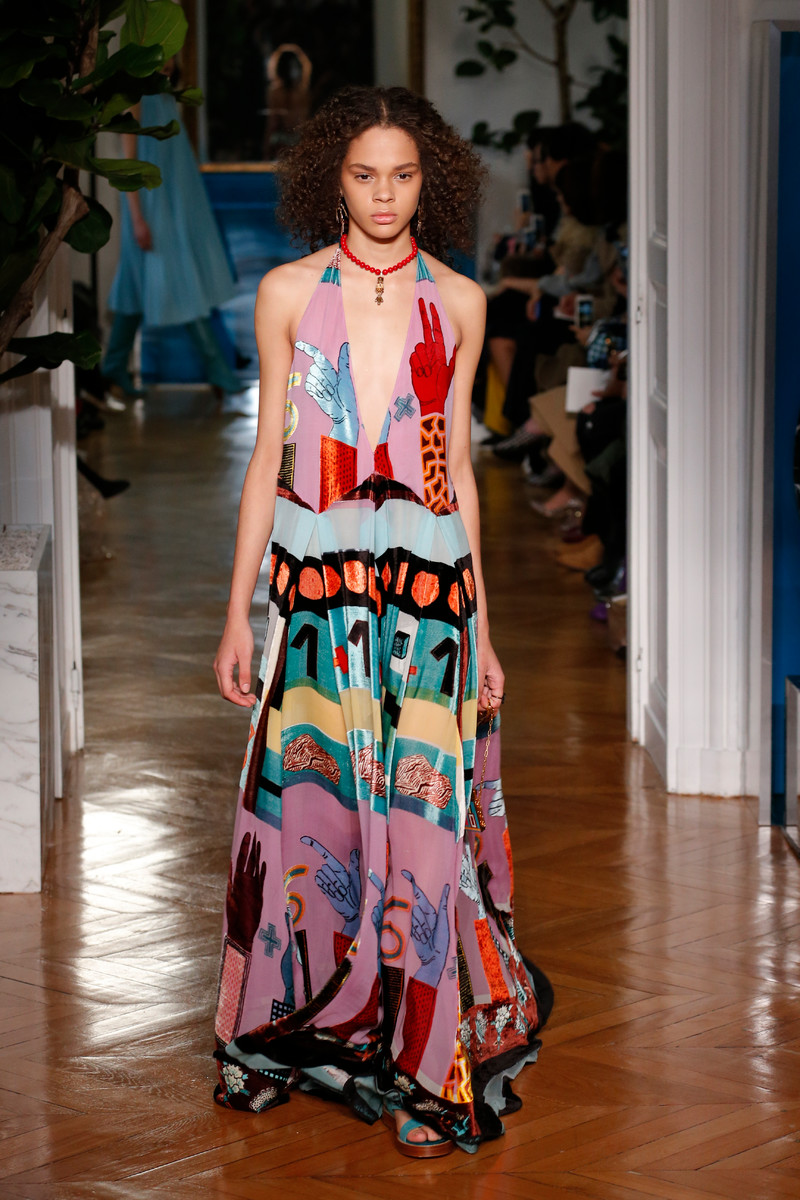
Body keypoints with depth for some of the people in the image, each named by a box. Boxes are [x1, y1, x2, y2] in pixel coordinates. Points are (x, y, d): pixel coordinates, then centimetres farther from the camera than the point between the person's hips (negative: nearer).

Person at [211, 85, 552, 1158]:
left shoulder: (458, 303, 6)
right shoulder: (289, 293, 4)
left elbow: (458, 466, 10)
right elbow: (267, 457, 5)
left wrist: (481, 622, 8)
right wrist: (237, 614, 2)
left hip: (428, 584, 0)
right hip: (313, 578, 0)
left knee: (420, 816, -1)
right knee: (309, 804, 4)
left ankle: (424, 1067, 9)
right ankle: (299, 1033, 21)